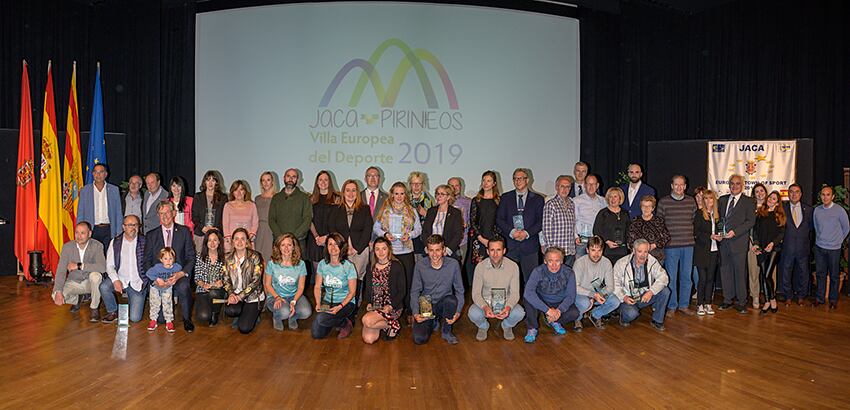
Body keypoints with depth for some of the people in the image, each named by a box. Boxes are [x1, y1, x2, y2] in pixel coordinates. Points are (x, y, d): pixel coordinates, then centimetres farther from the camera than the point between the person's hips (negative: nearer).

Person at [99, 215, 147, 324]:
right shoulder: (115, 242, 2)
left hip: (138, 282, -2)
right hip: (120, 279, 2)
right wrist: (115, 280, -17)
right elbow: (109, 265, 0)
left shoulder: (144, 242, -3)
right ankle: (113, 312, -3)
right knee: (103, 286, -31)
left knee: (135, 318, -11)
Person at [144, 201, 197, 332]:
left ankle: (187, 319, -14)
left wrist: (181, 274, -16)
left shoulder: (184, 231, 5)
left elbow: (191, 257, 2)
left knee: (183, 287, -38)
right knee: (160, 318, -15)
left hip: (179, 275, -1)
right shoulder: (151, 235, 8)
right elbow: (147, 262, 6)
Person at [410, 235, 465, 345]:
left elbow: (459, 290, -4)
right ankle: (434, 323, 17)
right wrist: (415, 313, -15)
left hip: (444, 305, 0)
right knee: (419, 339, -19)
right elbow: (415, 291, -1)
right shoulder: (420, 265, -8)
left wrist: (458, 311, -18)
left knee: (451, 300, -35)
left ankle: (446, 331, -7)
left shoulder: (453, 264, -10)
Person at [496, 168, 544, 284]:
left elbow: (541, 221, 3)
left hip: (530, 245, 0)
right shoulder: (506, 198, 12)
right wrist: (512, 231, -10)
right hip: (509, 245, 0)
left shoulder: (537, 199, 9)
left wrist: (527, 233, -12)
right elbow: (499, 219, 6)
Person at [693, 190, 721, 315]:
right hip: (702, 250, -5)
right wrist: (710, 236, -18)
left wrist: (719, 237, -1)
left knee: (711, 278, 7)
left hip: (714, 250, 5)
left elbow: (717, 229, 19)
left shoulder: (716, 214, 13)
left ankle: (708, 304, 14)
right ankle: (700, 305, 4)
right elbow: (696, 232, -9)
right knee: (703, 278, -4)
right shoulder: (699, 213, -3)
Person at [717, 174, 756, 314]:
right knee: (725, 271, 9)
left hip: (738, 242, -4)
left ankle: (741, 302, 8)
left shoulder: (748, 202, 0)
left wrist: (735, 232, -17)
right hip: (723, 242, 4)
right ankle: (727, 299, 20)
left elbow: (750, 221, -7)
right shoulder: (722, 199, 14)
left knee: (740, 272, -2)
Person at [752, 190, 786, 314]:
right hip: (761, 248, 2)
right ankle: (767, 301, 13)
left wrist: (773, 243, -13)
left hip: (774, 248, -2)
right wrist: (756, 244, -5)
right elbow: (755, 230, 7)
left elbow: (782, 233, 2)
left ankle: (772, 299, 9)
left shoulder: (780, 215, 7)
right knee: (762, 274, 2)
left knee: (767, 275, -11)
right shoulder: (759, 213, 11)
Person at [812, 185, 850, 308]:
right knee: (821, 274, 10)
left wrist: (838, 241, 8)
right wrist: (821, 239, 14)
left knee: (834, 275, 5)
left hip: (834, 249, -3)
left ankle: (833, 300, 18)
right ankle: (820, 298, 20)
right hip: (819, 247, 3)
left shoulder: (839, 210, -9)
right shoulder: (817, 210, 1)